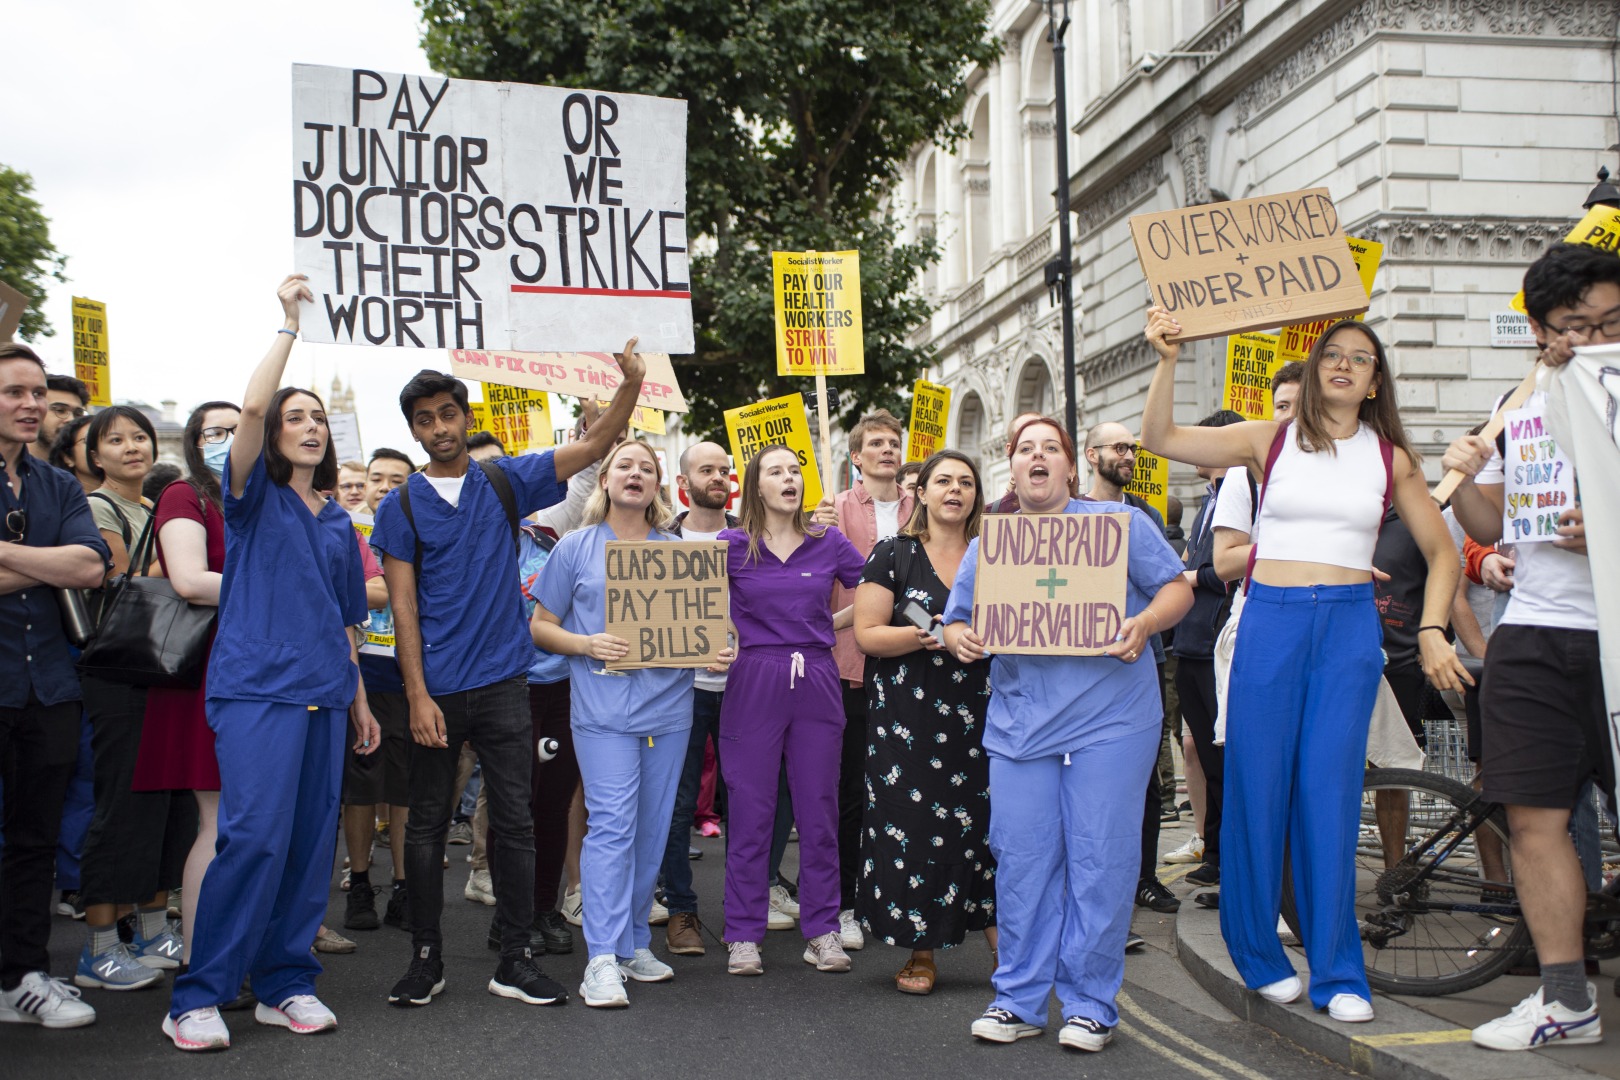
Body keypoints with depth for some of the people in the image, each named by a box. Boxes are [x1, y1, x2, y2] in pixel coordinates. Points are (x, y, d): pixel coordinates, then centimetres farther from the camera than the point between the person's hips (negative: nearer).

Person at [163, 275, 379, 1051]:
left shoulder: (338, 521, 19)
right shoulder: (254, 497, 4)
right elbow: (251, 409, -14)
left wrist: (359, 700, 20)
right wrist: (289, 323, -10)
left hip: (323, 694, 6)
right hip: (256, 687, -5)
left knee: (312, 840, 4)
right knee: (255, 834, -14)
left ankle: (286, 983, 13)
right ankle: (199, 996, -6)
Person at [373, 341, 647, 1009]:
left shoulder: (505, 482, 6)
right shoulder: (402, 506, 2)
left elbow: (593, 446, 0)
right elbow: (403, 607, -2)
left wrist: (631, 383, -17)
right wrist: (418, 695, -10)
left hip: (502, 681, 1)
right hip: (436, 687, -1)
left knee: (514, 821, 3)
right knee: (427, 823, 8)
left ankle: (515, 960, 12)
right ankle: (426, 958, 20)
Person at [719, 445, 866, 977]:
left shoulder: (829, 543, 6)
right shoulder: (732, 545, 2)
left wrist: (830, 624, 6)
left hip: (816, 684, 2)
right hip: (753, 685, -1)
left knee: (819, 811, 6)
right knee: (750, 812, 2)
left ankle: (823, 931, 16)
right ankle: (743, 936, 11)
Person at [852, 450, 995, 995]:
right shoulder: (893, 555, 4)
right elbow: (867, 634, -2)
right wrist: (921, 636, -17)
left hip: (981, 713, 2)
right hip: (908, 714, -2)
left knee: (987, 818, -4)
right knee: (912, 825, -2)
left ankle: (1005, 947, 5)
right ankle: (921, 952, 10)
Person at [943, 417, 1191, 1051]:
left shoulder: (1119, 523, 6)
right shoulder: (987, 544, 16)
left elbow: (1177, 589, 4)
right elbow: (957, 620, 17)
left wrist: (1145, 623, -16)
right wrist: (960, 638, -6)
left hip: (1110, 719, -3)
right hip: (1018, 724, 3)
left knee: (1100, 861, -2)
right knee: (1021, 861, 3)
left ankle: (1089, 1005, 9)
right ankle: (1018, 1000, 15)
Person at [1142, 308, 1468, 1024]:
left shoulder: (1391, 457, 9)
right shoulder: (1269, 440, 6)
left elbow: (1441, 550, 13)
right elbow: (1160, 438, -3)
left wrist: (1433, 631, 0)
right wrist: (1167, 361, -15)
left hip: (1350, 628, 0)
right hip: (1270, 621, 0)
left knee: (1330, 795, -3)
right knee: (1257, 788, 2)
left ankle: (1338, 973, 7)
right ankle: (1259, 954, 19)